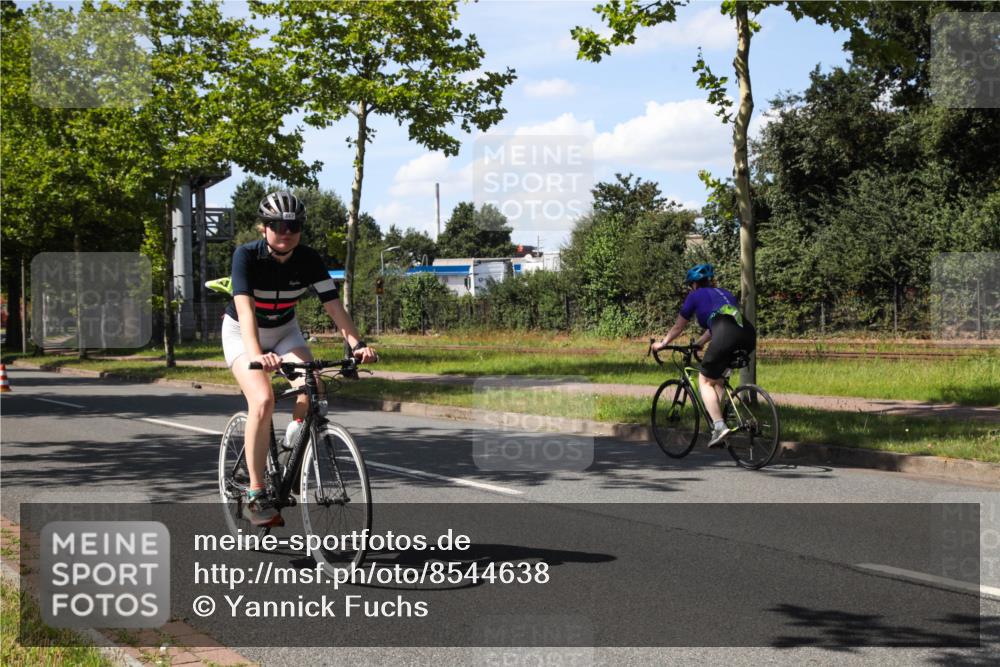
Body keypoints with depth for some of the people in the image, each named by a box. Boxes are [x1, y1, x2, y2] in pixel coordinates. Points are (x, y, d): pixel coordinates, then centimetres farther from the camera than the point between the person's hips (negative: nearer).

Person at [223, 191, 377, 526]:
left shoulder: (308, 259, -17)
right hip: (242, 332, -3)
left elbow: (334, 306, -24)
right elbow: (245, 310, -39)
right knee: (263, 400, -27)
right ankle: (255, 495, -18)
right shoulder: (247, 256, -27)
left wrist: (357, 343, -42)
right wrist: (256, 355, -57)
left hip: (285, 331, 4)